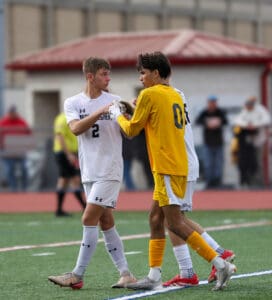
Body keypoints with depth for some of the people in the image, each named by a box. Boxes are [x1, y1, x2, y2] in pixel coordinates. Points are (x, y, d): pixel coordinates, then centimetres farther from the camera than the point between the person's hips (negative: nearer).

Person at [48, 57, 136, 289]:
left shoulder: (115, 101, 0)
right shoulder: (73, 103, 5)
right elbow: (75, 128, -13)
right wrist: (101, 112, -24)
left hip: (110, 171, -4)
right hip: (89, 172, 4)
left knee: (89, 219, -10)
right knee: (106, 222, 5)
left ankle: (77, 276, -8)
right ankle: (126, 274, 11)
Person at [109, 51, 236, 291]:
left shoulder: (149, 94, -9)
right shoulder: (175, 95, 15)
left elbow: (131, 130, -2)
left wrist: (117, 115, 17)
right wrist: (139, 110, 21)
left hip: (167, 169, -9)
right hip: (178, 166, 9)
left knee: (175, 223, -10)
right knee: (155, 219, 13)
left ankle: (221, 265, -15)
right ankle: (154, 276, 13)